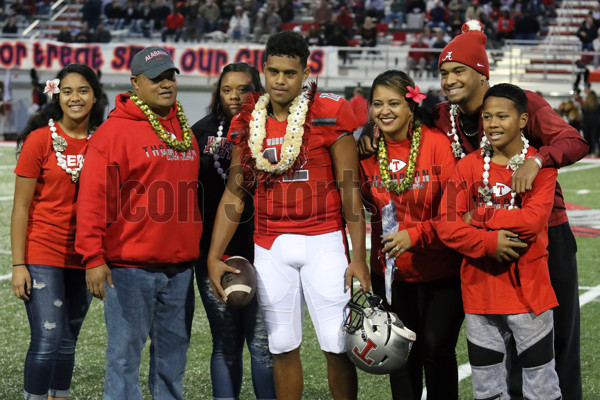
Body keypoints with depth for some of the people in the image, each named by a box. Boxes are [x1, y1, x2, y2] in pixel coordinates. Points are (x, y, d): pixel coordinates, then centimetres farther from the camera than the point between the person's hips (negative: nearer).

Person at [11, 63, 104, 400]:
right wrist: (19, 264, -9)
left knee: (68, 341, 11)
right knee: (47, 340, -10)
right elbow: (21, 206, -5)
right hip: (44, 255, -4)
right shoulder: (40, 139, -6)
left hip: (84, 259, 4)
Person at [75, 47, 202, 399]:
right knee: (126, 351, -2)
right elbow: (94, 198, -12)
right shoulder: (115, 131, -8)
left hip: (180, 265, 6)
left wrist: (197, 250, 18)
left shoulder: (184, 131, 14)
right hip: (130, 267, -6)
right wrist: (93, 258, -17)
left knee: (174, 351, 12)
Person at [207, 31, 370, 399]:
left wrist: (359, 257, -9)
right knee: (283, 347, 8)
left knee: (338, 346, -5)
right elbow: (234, 194, 11)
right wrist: (214, 256, 4)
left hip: (323, 241, -3)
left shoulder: (329, 115, -5)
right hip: (270, 245, 3)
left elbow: (349, 189, -5)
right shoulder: (247, 124, 7)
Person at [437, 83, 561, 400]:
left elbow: (534, 219, -17)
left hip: (528, 287, -3)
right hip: (480, 287, 3)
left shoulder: (540, 165, -3)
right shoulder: (469, 166, 4)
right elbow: (447, 226, -4)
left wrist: (479, 217, -12)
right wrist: (488, 242, -18)